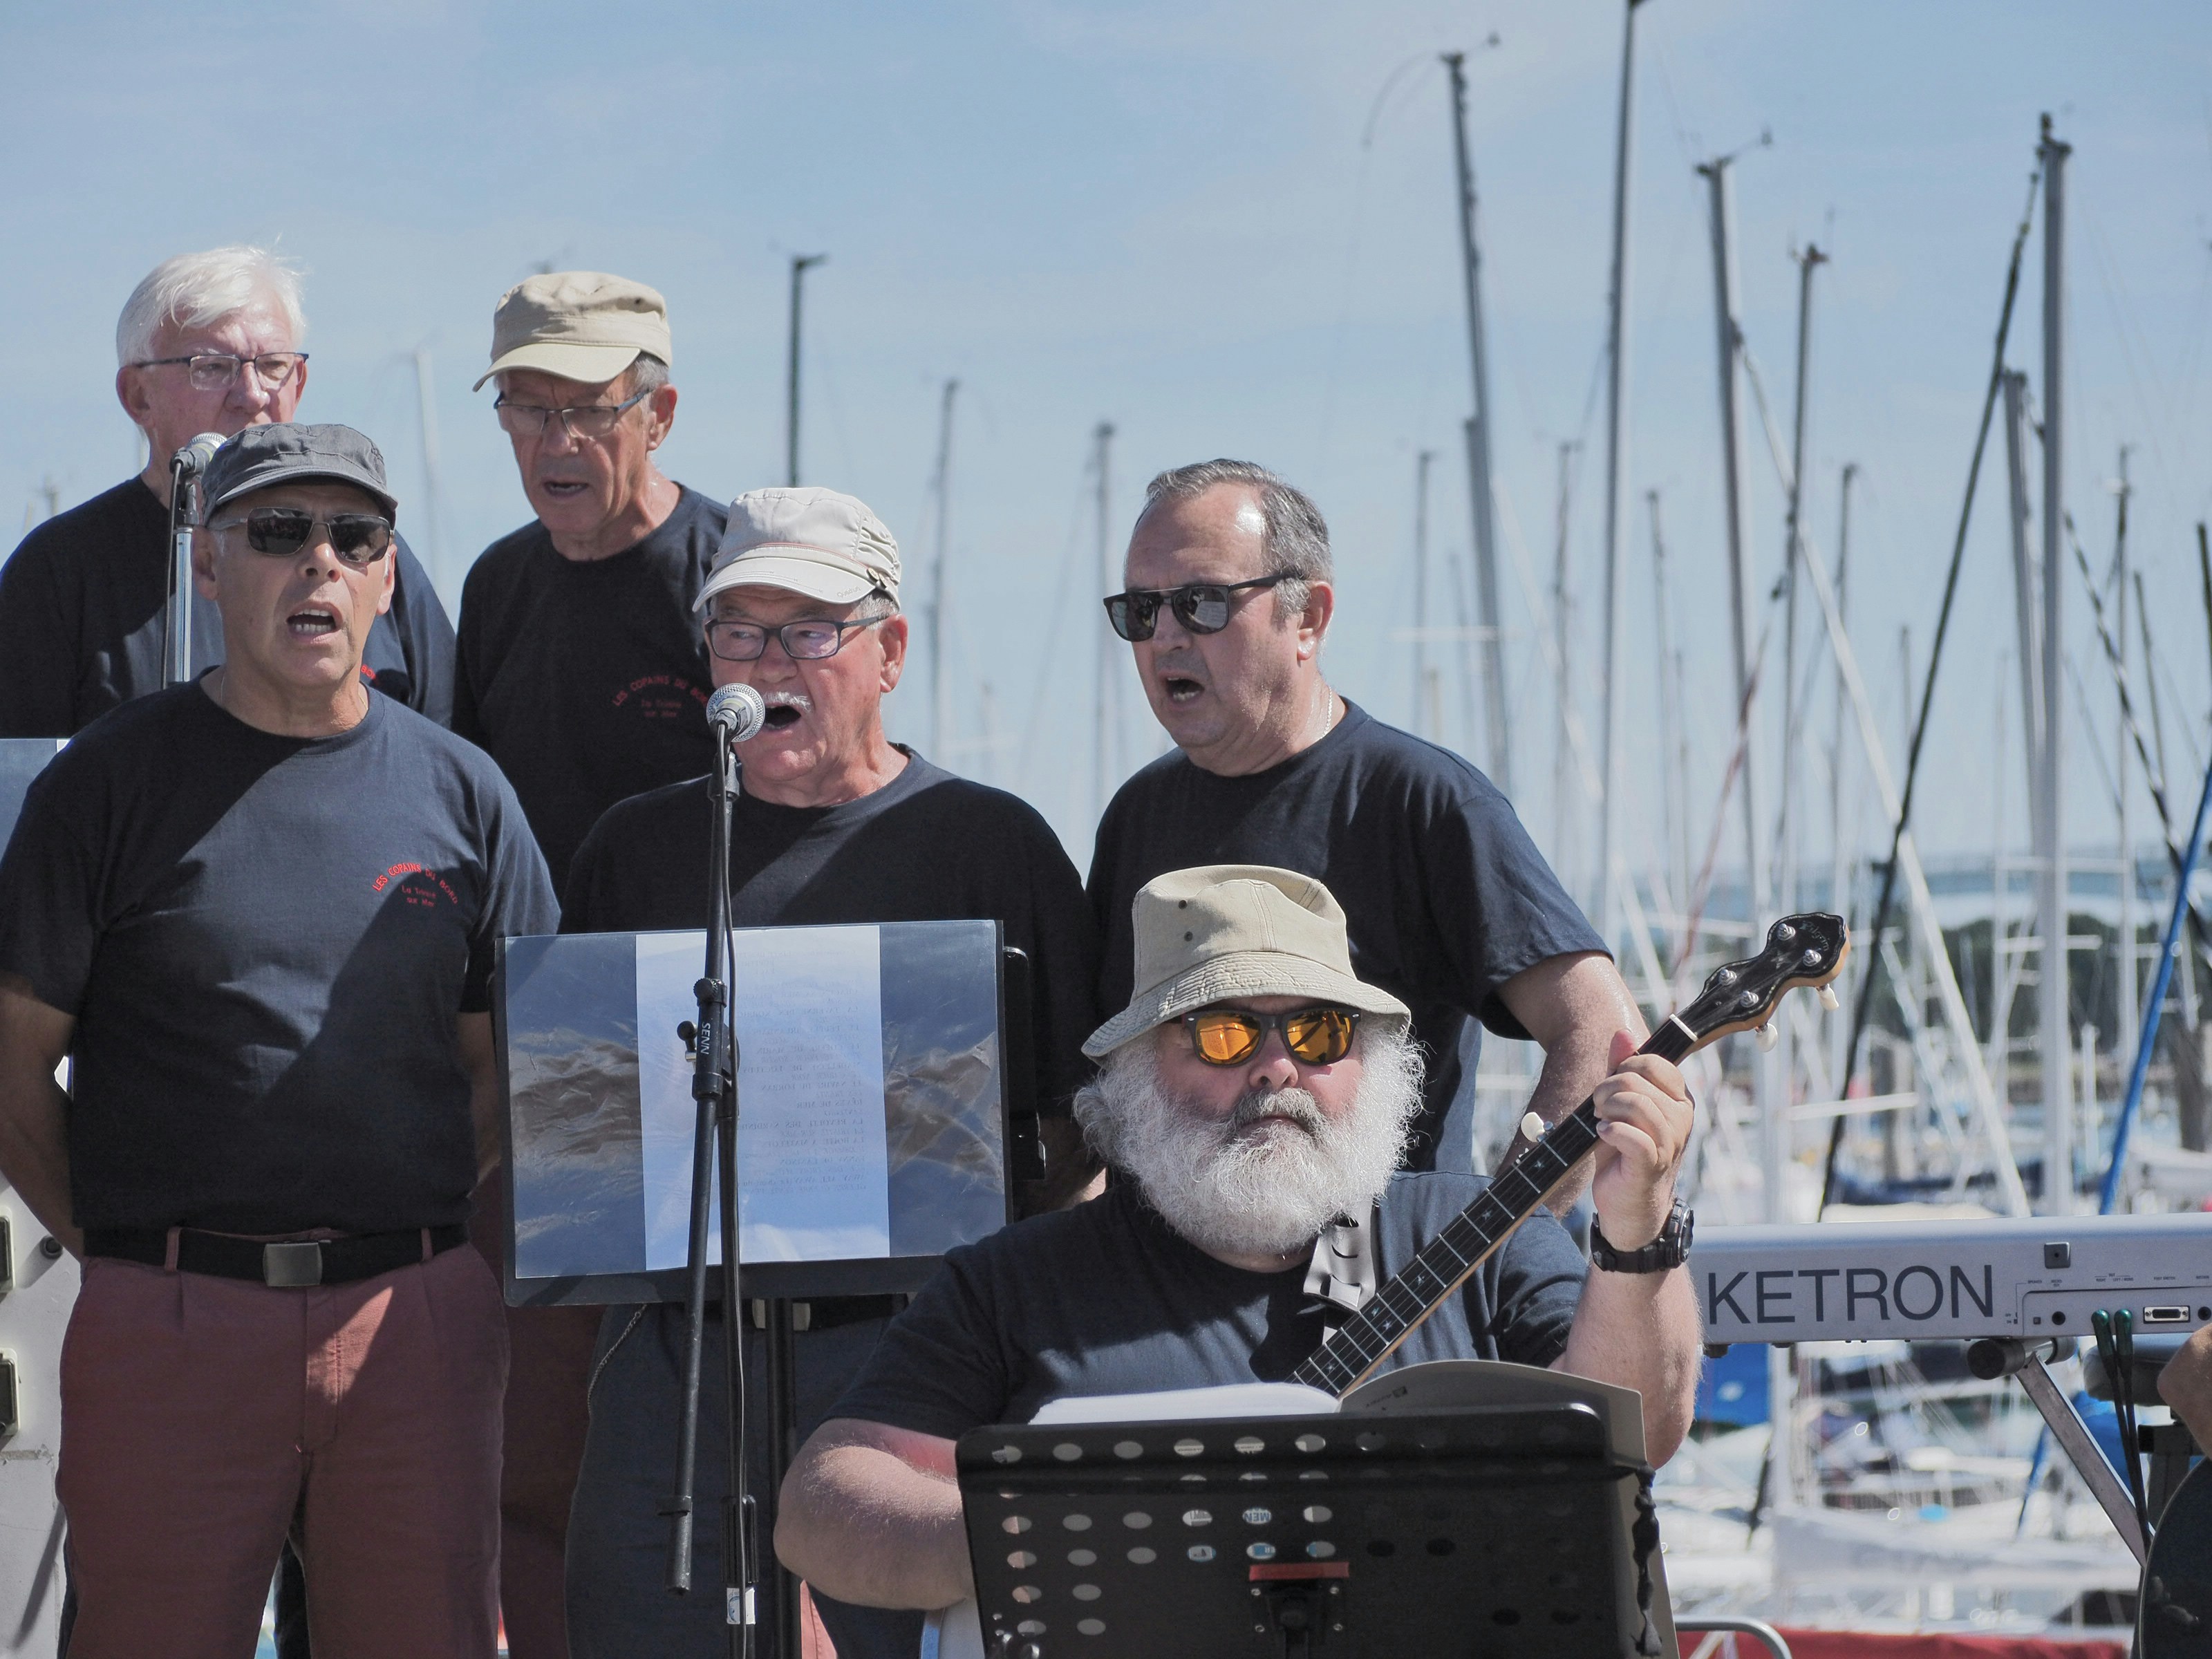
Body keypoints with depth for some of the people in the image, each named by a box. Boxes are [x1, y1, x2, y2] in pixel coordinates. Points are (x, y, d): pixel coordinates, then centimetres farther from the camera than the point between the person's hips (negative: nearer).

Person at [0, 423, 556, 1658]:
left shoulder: (459, 790, 12)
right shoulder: (114, 779, 3)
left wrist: (407, 1243, 6)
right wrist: (120, 1255, -2)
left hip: (415, 1320, 3)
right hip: (168, 1325, -3)